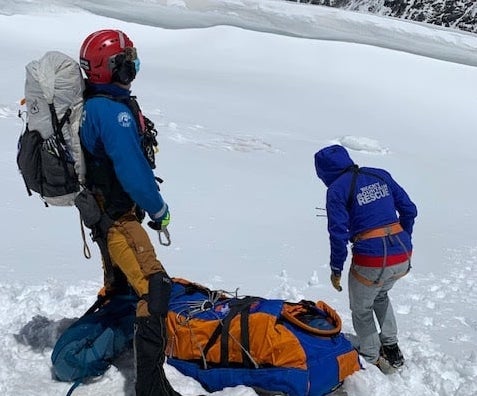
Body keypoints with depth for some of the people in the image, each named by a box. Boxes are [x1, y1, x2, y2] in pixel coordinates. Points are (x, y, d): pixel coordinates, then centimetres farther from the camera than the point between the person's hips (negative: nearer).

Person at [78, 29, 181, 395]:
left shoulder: (86, 104, 5)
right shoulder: (114, 111, -24)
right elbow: (133, 170, -26)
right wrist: (159, 209, -12)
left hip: (101, 209, 10)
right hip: (117, 216, -10)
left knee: (119, 279, 28)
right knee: (154, 286, -17)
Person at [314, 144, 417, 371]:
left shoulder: (337, 189, -6)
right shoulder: (381, 175, 10)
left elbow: (338, 233, -10)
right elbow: (409, 210, 11)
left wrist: (336, 269, 1)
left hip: (371, 261, -6)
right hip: (403, 256, 6)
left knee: (361, 310, 22)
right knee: (381, 295, 35)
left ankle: (372, 361, 29)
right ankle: (391, 348, 37)